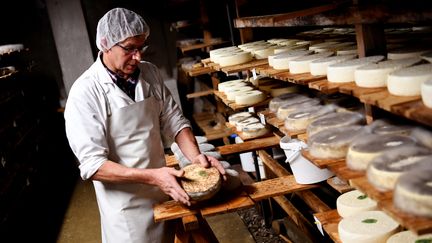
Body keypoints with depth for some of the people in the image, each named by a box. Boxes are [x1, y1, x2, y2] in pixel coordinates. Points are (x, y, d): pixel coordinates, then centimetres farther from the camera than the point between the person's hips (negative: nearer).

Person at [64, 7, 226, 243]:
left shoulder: (150, 73, -2)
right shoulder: (85, 92, -18)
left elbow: (173, 119, 5)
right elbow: (92, 164, -21)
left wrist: (195, 156, -13)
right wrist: (151, 176, -30)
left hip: (165, 190, 6)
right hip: (126, 204, -5)